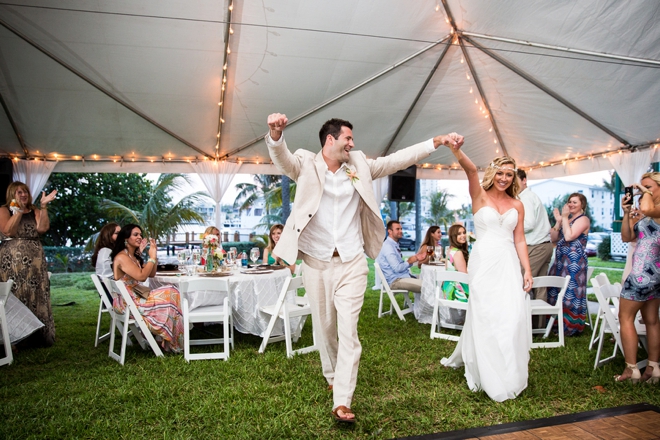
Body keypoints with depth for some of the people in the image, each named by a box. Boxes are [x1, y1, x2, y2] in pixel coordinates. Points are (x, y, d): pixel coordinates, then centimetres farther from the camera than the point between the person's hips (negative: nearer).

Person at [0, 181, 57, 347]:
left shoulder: (35, 211, 11)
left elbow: (43, 228, -8)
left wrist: (43, 206, -11)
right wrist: (18, 210, -15)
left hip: (35, 261, 3)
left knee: (37, 298, 4)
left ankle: (37, 337, 11)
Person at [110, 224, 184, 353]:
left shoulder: (135, 256, 15)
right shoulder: (122, 257, -14)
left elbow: (151, 275, 17)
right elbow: (141, 276, -24)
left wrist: (154, 255, 6)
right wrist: (152, 257, -14)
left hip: (137, 296, 9)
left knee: (171, 293, -9)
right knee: (168, 298, -16)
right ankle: (168, 342, -3)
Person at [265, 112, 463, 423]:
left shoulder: (359, 165, 7)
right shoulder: (306, 164, -3)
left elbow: (397, 159, 6)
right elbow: (282, 159, -22)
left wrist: (437, 141, -1)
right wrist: (275, 135, -44)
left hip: (352, 263, 1)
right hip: (316, 262, -1)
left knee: (348, 330, -5)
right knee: (324, 326, 15)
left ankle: (342, 401, 0)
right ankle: (332, 377, 40)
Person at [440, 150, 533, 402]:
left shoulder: (517, 206, 11)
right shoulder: (480, 196, 0)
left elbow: (519, 240, 10)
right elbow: (471, 170, -19)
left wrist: (527, 270, 3)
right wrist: (456, 149, -36)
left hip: (508, 264, 3)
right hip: (483, 263, -3)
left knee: (513, 316, -2)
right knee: (485, 318, 1)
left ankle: (510, 376, 19)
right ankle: (491, 379, 18)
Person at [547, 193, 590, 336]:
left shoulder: (583, 219, -5)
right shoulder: (566, 219, 19)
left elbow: (569, 236, -20)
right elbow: (553, 239, 10)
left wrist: (565, 217, -13)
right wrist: (558, 221, 0)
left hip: (574, 261, -8)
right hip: (560, 260, 8)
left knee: (570, 293, -4)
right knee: (555, 292, 10)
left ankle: (571, 327, 6)